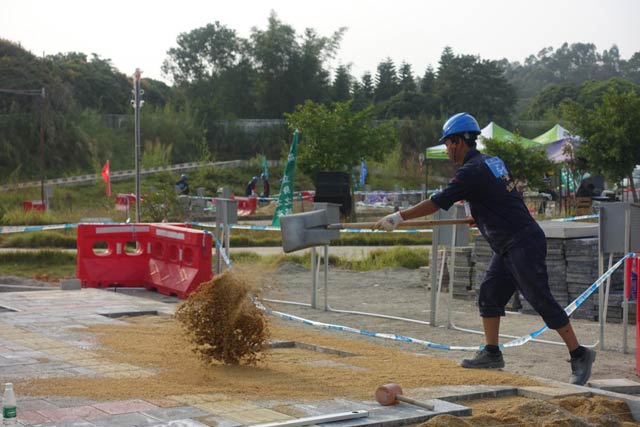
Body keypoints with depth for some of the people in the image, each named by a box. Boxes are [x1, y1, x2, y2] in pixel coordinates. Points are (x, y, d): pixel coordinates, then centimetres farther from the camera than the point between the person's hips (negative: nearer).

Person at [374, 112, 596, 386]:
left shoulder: (472, 171, -15)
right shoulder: (493, 162, 13)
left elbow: (438, 203, -18)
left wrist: (399, 217, -14)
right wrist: (479, 214, 19)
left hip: (524, 243, -10)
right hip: (507, 247, 10)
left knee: (542, 301, -8)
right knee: (489, 294, 11)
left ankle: (579, 355, -5)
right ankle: (491, 353, 15)